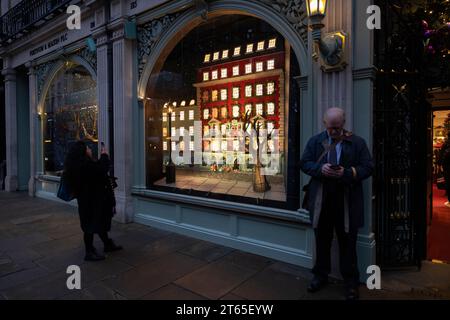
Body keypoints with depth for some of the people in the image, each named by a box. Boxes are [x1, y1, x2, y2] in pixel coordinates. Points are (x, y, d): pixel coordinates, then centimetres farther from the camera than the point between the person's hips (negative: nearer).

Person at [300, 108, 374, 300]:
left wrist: (347, 173, -21)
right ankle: (320, 275, 33)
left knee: (347, 243, 9)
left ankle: (351, 282, 27)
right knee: (322, 240, 15)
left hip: (347, 201, -2)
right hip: (321, 200, 2)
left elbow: (368, 167, -3)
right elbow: (304, 163, 2)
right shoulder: (314, 141, 5)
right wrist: (320, 168, -18)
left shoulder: (358, 142, 0)